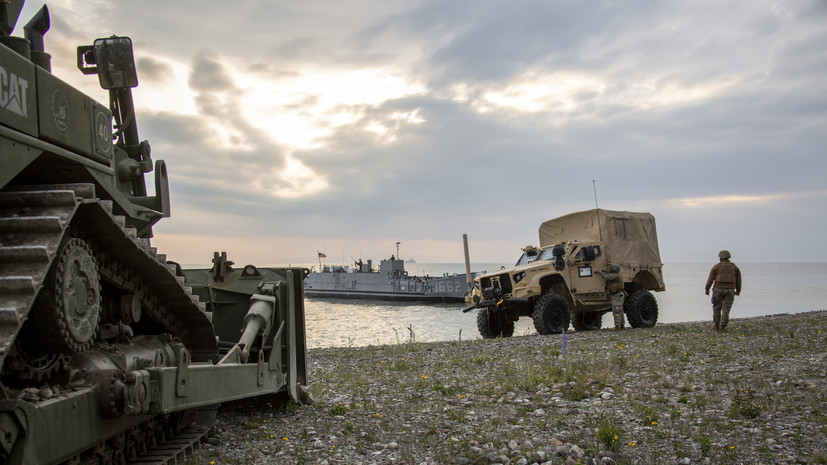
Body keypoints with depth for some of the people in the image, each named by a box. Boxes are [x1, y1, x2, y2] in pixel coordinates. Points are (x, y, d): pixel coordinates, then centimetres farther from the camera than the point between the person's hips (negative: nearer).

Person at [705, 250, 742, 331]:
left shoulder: (716, 266, -3)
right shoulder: (735, 267, 5)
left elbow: (710, 279, -4)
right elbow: (738, 280, 10)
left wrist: (707, 289, 5)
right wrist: (738, 290, 23)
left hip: (718, 289, -1)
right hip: (730, 290, 1)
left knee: (717, 308, 14)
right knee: (726, 309, 3)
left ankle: (716, 326, 17)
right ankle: (722, 327, -2)